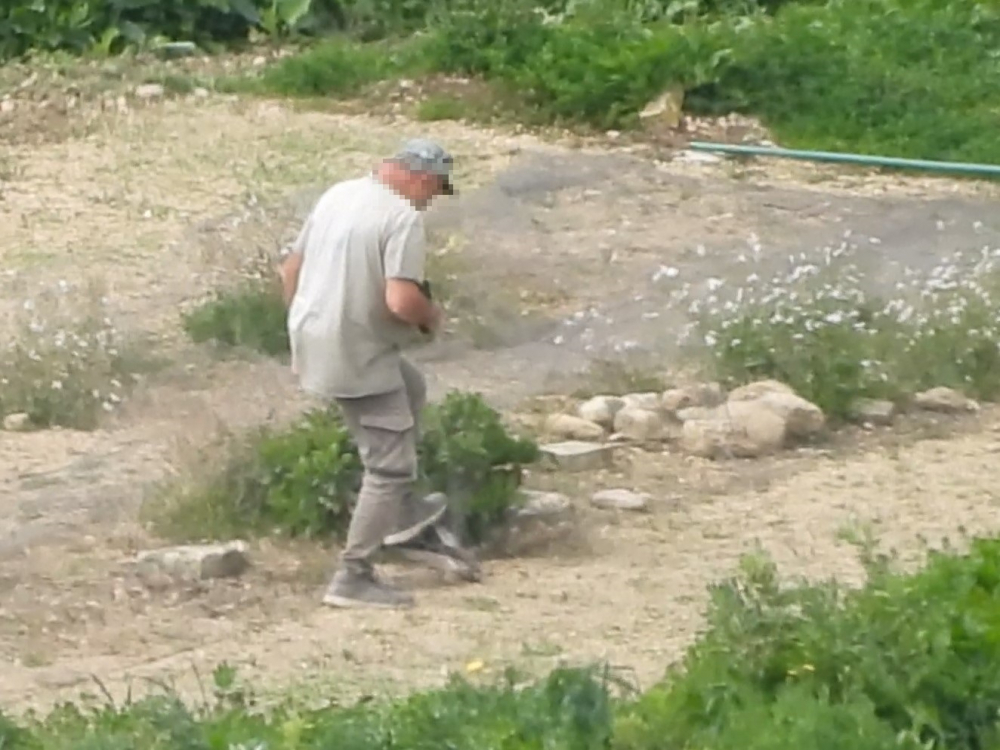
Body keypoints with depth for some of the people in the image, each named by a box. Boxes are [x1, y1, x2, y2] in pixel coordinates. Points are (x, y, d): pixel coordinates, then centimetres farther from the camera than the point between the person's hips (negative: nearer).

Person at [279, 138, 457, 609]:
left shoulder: (338, 195, 8)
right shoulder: (403, 217, -18)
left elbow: (290, 270, 15)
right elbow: (401, 300, -27)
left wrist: (306, 329, 25)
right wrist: (433, 318, -6)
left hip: (314, 339, 9)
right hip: (359, 357, -9)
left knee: (411, 387, 32)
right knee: (389, 466, 1)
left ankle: (401, 509, 36)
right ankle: (353, 578, 1)